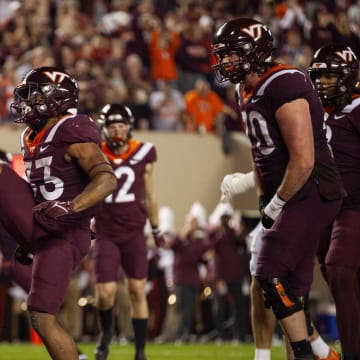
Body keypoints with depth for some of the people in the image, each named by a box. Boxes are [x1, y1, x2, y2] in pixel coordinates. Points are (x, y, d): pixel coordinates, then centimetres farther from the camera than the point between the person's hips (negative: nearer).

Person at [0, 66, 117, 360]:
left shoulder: (73, 133, -14)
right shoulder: (33, 138, 15)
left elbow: (106, 179, -26)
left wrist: (70, 207, -40)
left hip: (61, 237, -8)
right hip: (38, 226, 8)